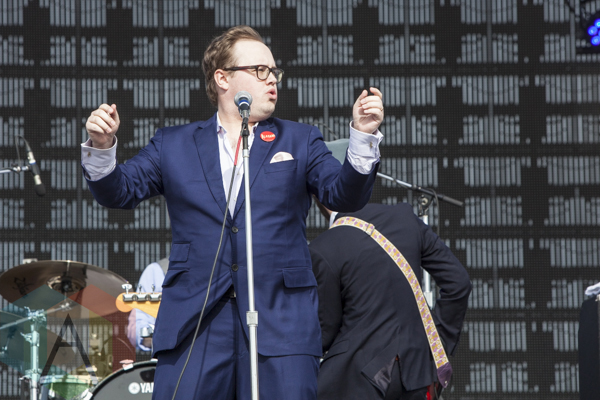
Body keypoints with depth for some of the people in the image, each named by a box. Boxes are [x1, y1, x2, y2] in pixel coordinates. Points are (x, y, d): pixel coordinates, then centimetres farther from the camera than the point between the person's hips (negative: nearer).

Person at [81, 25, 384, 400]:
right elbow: (120, 191, 8)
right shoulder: (174, 144, 14)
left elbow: (345, 195, 2)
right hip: (194, 323, 0)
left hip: (281, 324, 0)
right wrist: (102, 147, -12)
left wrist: (363, 135, -15)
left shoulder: (300, 141, 14)